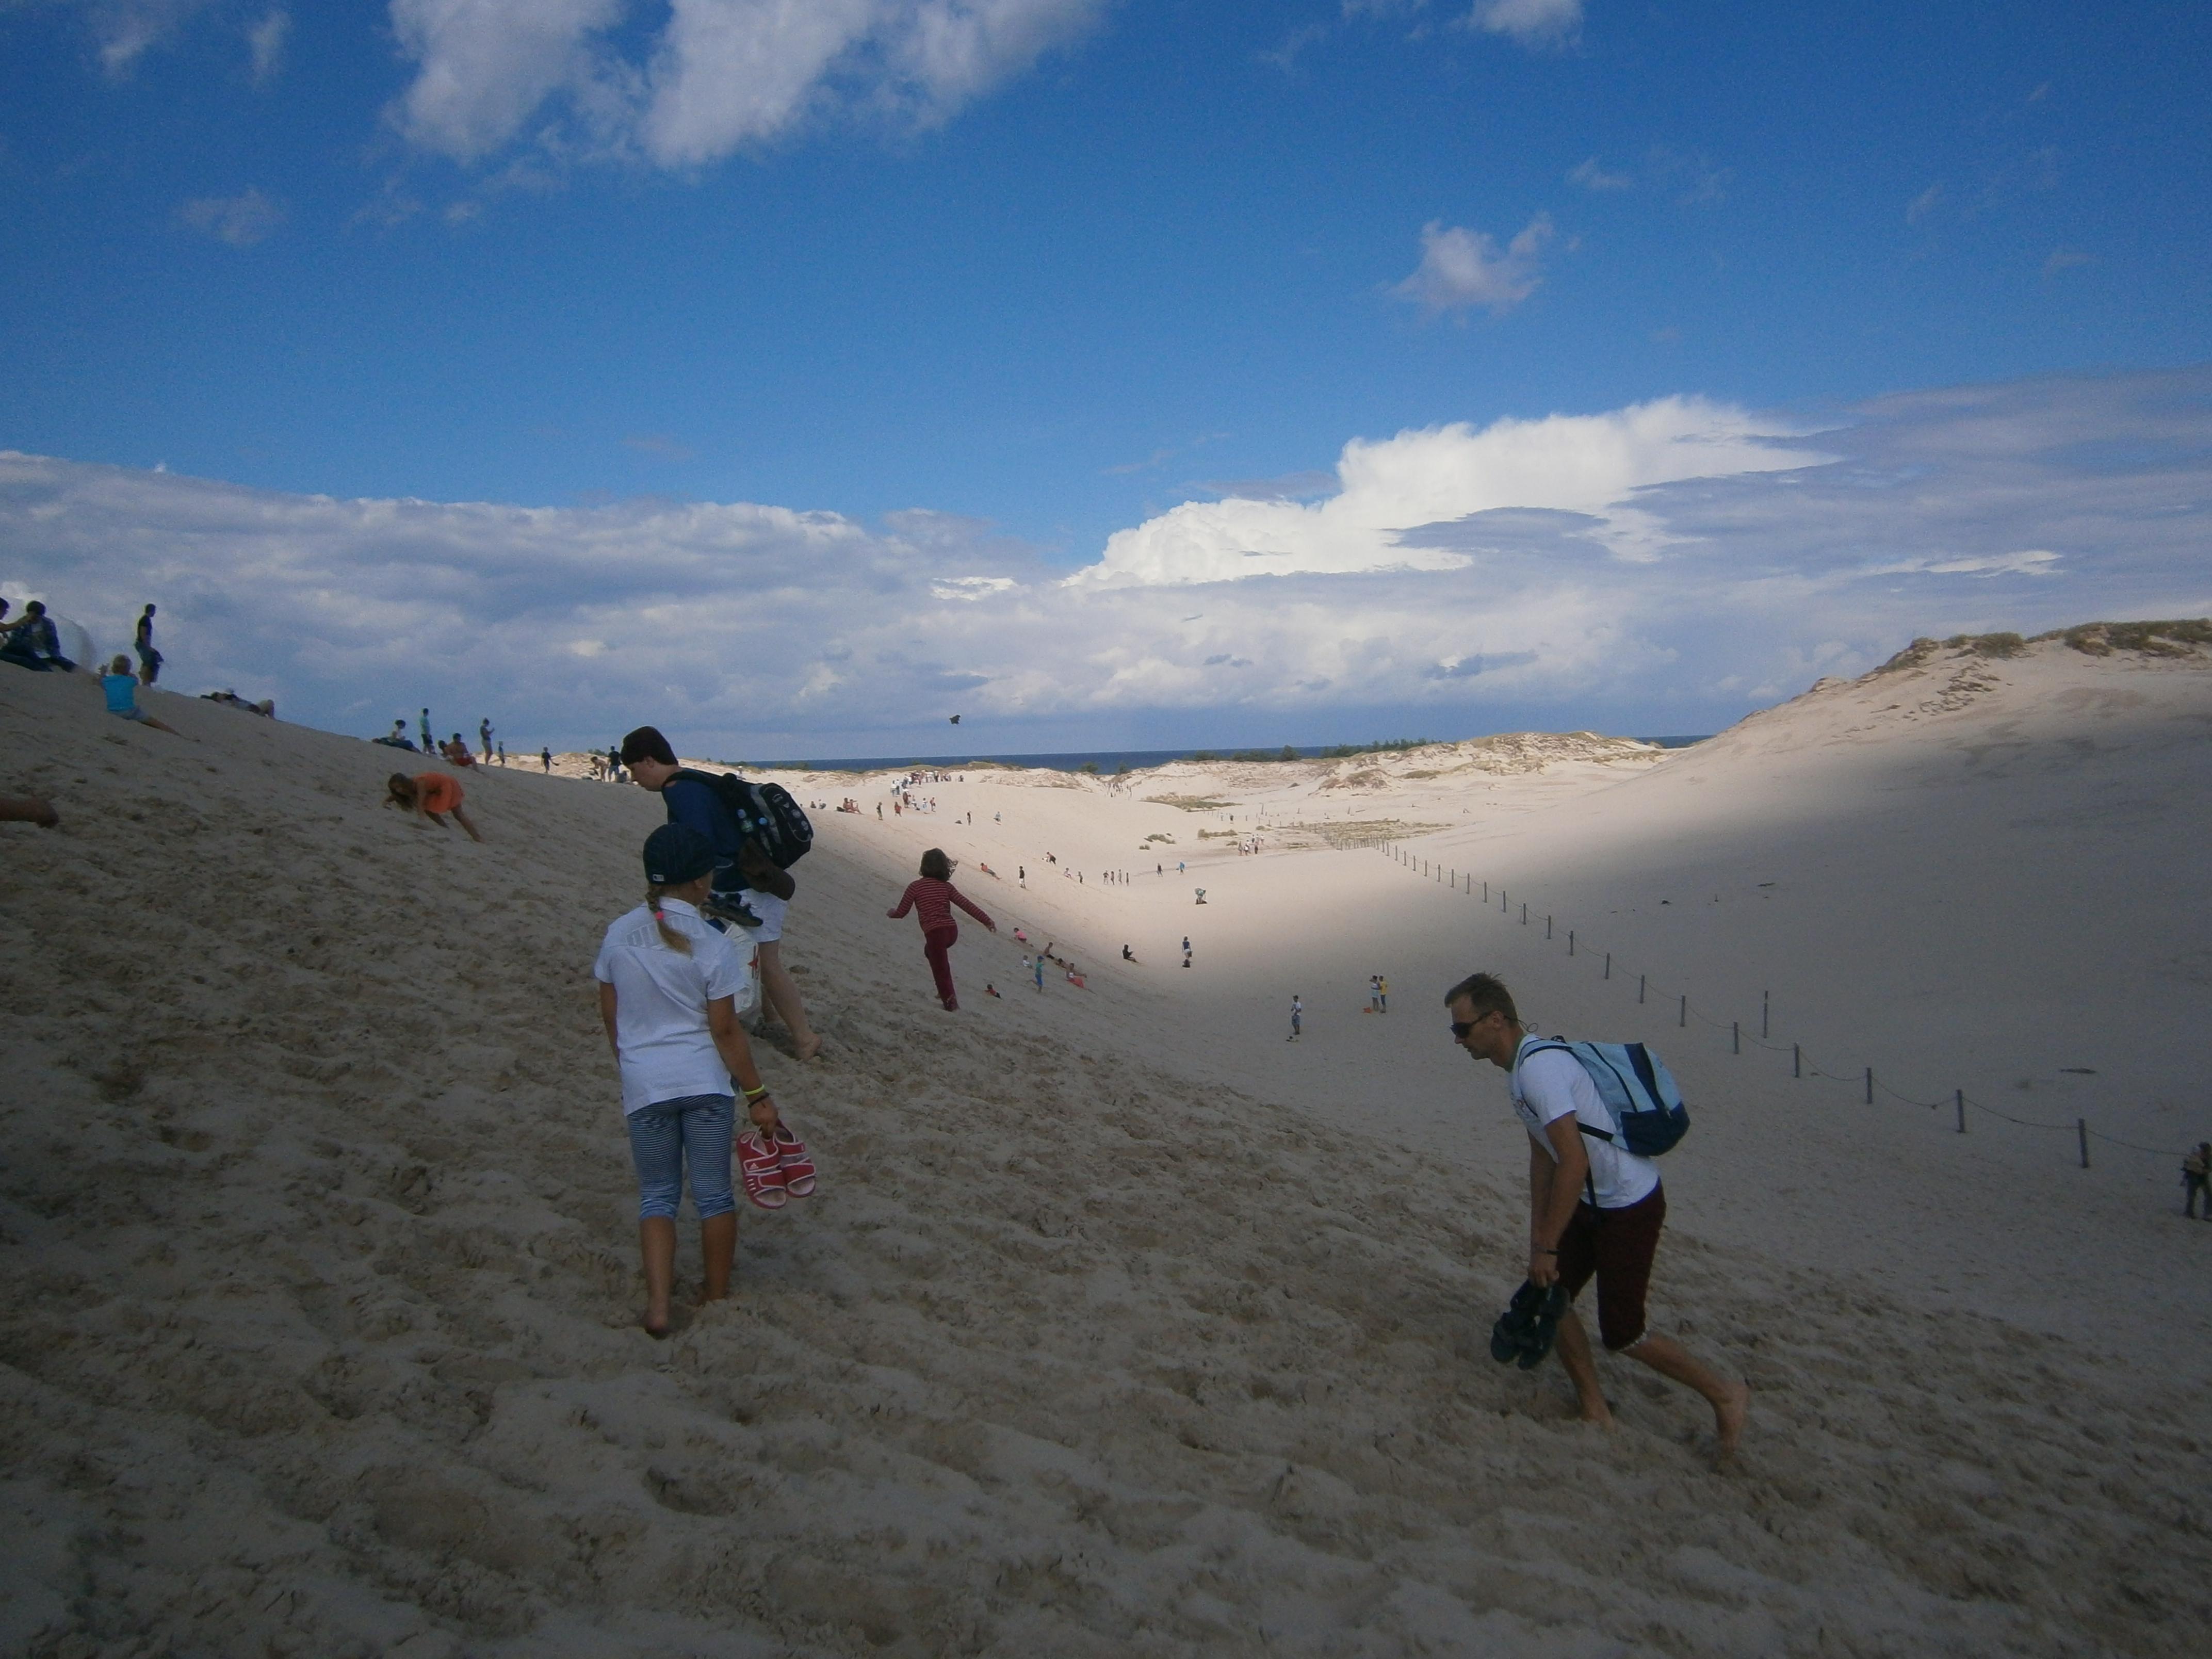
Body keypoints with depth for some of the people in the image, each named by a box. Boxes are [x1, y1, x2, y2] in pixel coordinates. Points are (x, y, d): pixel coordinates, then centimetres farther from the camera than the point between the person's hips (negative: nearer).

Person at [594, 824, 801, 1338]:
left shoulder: (618, 935, -1)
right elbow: (725, 1031, -10)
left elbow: (610, 1016, 8)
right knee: (713, 1192, 12)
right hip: (706, 1082, -2)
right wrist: (758, 1095, -3)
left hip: (644, 1084, 2)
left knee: (657, 1194, 13)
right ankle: (717, 1294, 25)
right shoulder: (712, 947, -12)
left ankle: (658, 1305, 1)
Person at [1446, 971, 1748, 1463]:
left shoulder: (1538, 1068, -26)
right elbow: (1543, 1155, 12)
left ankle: (1724, 1395, 17)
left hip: (1630, 1205, -10)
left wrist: (1547, 1248, -23)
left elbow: (1573, 1162, -29)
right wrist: (1538, 1236, 12)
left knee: (1620, 1335, -2)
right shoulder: (1520, 1068, 6)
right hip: (1593, 1202, 10)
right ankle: (1596, 1413, 21)